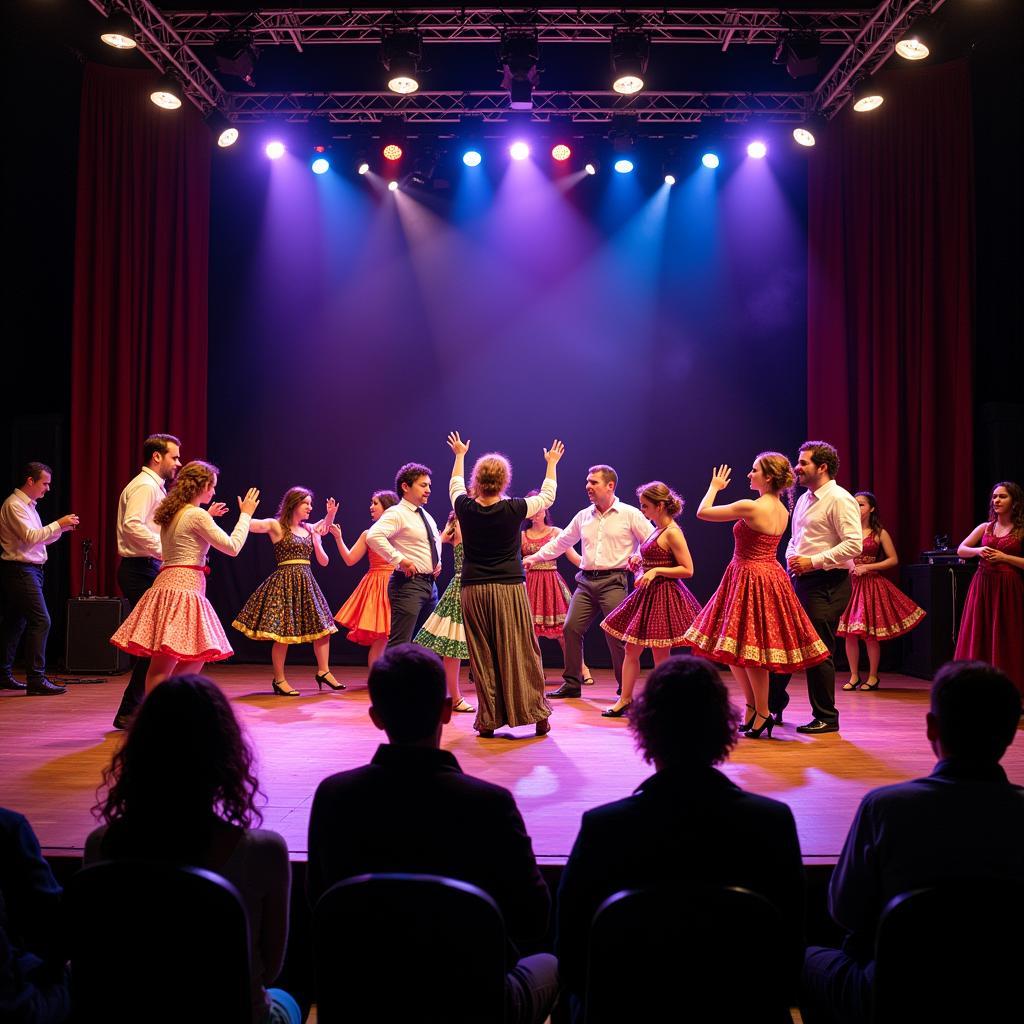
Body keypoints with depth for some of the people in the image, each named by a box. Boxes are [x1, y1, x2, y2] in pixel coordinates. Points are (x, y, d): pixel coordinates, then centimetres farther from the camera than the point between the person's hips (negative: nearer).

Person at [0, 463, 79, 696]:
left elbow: (39, 539, 21)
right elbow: (30, 537, -21)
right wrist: (58, 524, -17)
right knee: (40, 621, -14)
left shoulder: (29, 506, 19)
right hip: (20, 570, -10)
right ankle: (36, 680, -14)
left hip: (29, 570, 10)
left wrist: (61, 528, 8)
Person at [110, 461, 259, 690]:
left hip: (168, 583, 10)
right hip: (183, 587, -10)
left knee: (196, 659, 15)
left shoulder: (173, 514, 16)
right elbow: (232, 547, -8)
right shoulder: (197, 515, -9)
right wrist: (245, 515, 3)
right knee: (162, 667, -9)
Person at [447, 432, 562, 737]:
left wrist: (459, 455, 39)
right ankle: (537, 716, 9)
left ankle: (489, 720, 9)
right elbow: (547, 495, 10)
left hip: (473, 589, 2)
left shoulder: (465, 508, -2)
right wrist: (552, 464, 26)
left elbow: (456, 485, 22)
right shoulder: (513, 509, -8)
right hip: (510, 587, -2)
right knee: (520, 652, 3)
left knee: (482, 656, 7)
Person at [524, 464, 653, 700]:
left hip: (613, 581, -5)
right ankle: (571, 684, 12)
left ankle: (625, 689, 7)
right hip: (586, 581, 5)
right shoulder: (583, 516, 14)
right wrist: (535, 557, 19)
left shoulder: (630, 514, 0)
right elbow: (561, 542, 21)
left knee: (616, 634, -7)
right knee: (571, 628, 0)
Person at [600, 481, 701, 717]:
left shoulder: (672, 532, -15)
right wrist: (641, 564, 8)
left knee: (660, 656, -1)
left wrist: (656, 571, -21)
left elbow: (687, 570, -18)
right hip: (647, 594, 10)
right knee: (631, 649, 10)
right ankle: (624, 700, 17)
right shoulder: (658, 530, 12)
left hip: (664, 596, -10)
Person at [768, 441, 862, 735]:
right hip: (799, 579, 9)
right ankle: (773, 705, 26)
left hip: (826, 584, -9)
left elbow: (854, 544, -20)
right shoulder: (803, 499, 16)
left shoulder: (840, 499, -11)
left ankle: (826, 718, 10)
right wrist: (792, 559, 4)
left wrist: (813, 562, -19)